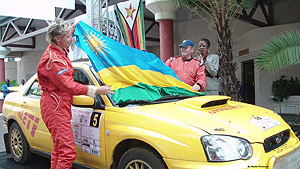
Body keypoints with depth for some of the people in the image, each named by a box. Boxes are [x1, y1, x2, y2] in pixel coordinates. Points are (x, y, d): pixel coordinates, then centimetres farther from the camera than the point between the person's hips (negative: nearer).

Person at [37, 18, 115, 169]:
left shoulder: (58, 51, 11)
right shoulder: (53, 59, -19)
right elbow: (68, 85, -25)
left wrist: (72, 29, 30)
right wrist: (95, 90, -27)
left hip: (60, 106, 11)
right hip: (55, 107, -11)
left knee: (59, 149, 17)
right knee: (68, 151, -11)